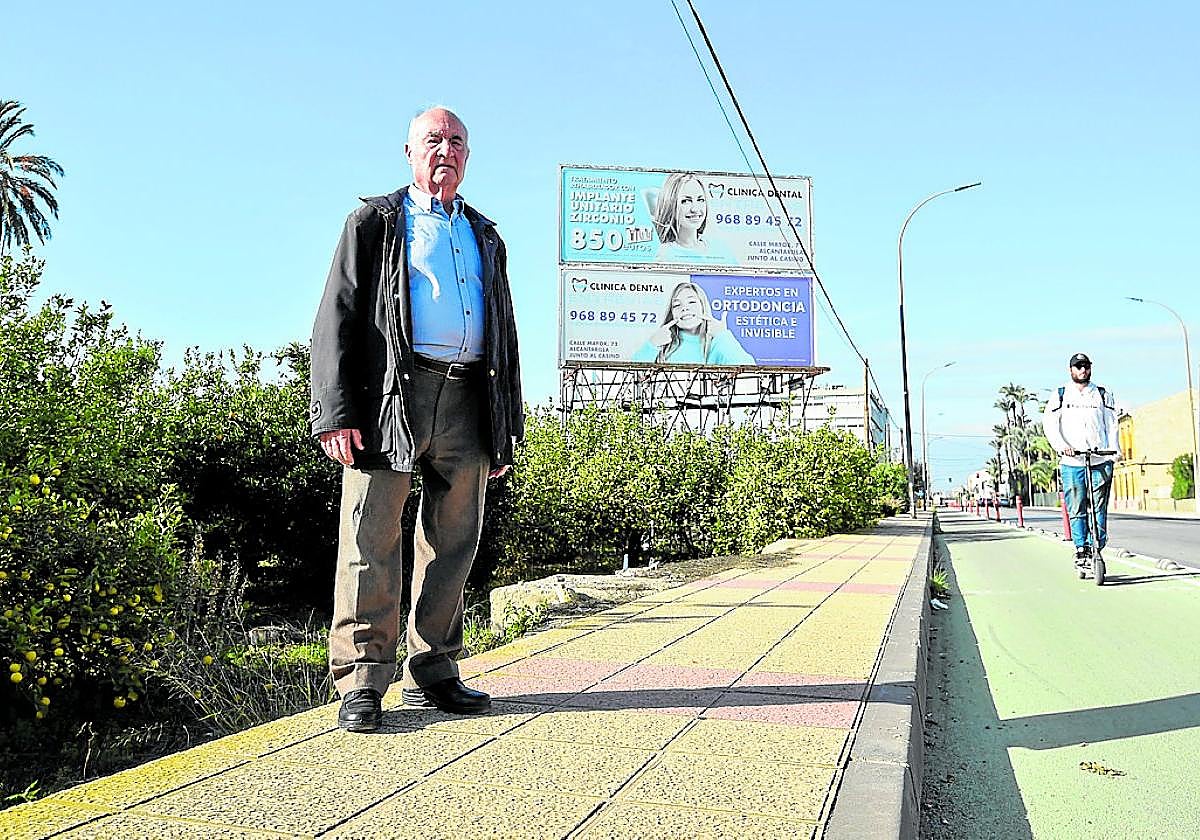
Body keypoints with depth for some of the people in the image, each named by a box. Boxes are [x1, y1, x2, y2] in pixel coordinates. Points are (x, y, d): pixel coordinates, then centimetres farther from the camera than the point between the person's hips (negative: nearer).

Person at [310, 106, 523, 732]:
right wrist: (336, 412, -10)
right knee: (372, 539, -6)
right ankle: (362, 681, 3)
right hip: (392, 396, -4)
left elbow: (505, 334, 24)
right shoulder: (375, 224, 13)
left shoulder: (485, 237, 25)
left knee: (454, 544, 6)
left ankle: (432, 672, 17)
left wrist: (508, 426, 15)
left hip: (468, 402, 4)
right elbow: (336, 319, 3)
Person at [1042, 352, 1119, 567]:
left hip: (1101, 461, 1)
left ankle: (1097, 547, 5)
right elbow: (1049, 425, 1)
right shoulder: (1059, 396, 11)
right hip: (1072, 463, -1)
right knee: (1076, 510, -1)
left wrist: (1114, 449, -7)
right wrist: (1062, 446, -16)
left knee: (1099, 509, -2)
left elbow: (1112, 425, 9)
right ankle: (1081, 549, 7)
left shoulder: (1103, 395, 16)